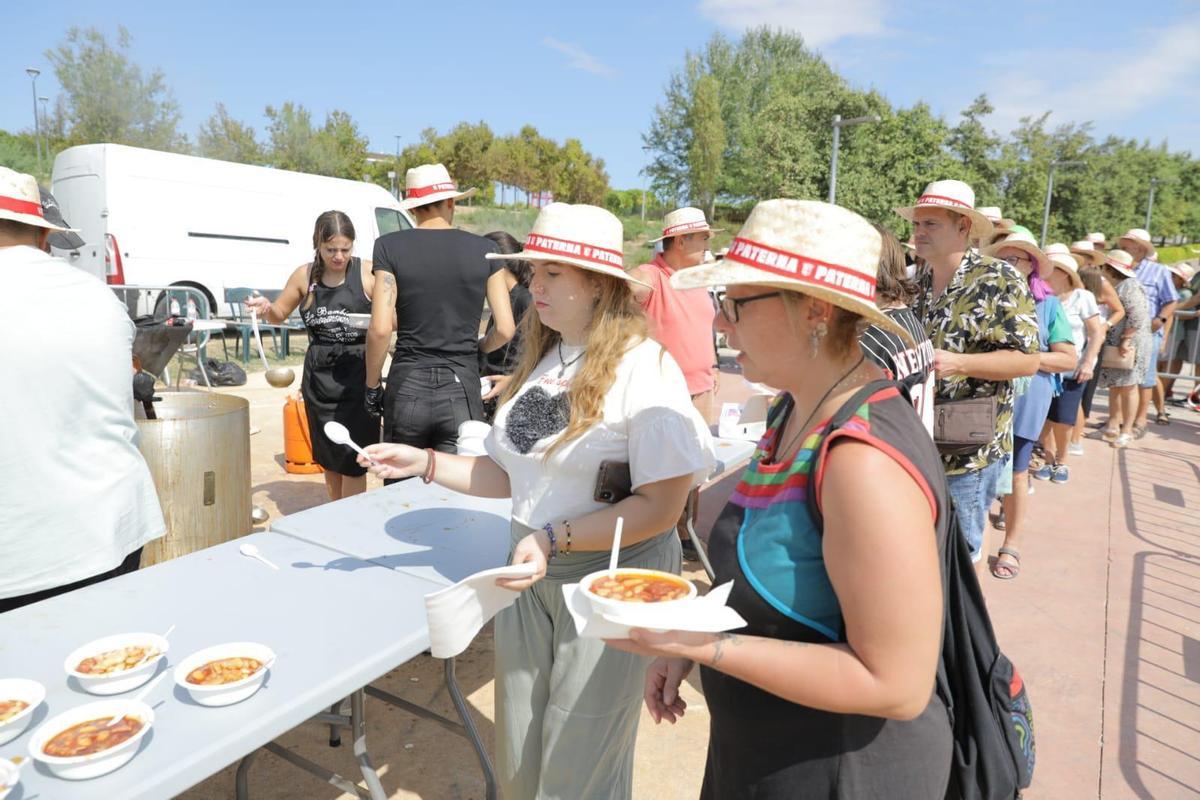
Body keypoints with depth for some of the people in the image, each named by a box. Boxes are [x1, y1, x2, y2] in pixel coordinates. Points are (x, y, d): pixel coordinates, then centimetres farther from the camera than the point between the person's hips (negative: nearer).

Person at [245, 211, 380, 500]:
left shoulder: (369, 273, -8)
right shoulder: (304, 276, 3)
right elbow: (279, 314, 17)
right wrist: (265, 308, -5)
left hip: (358, 374, -4)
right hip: (319, 376, 4)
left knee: (352, 460, -4)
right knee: (328, 457, 16)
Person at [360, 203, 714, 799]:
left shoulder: (644, 369, -17)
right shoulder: (540, 363, 6)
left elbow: (661, 506, -21)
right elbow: (513, 474, 10)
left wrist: (554, 540, -26)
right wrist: (427, 464, 1)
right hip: (530, 576, 7)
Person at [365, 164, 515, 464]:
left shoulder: (390, 247, -2)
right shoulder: (484, 250, 1)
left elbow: (380, 329, -8)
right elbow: (505, 329, 0)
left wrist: (372, 387, 6)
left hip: (407, 387, 0)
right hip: (462, 389, 0)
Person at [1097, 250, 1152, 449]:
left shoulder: (1130, 286, -13)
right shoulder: (1114, 287, 16)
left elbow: (1137, 317, -22)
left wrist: (1126, 340, -23)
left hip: (1128, 346, -9)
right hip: (1112, 345, 9)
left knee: (1127, 387, -1)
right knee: (1114, 386, 12)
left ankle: (1126, 431, 7)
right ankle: (1113, 427, 20)